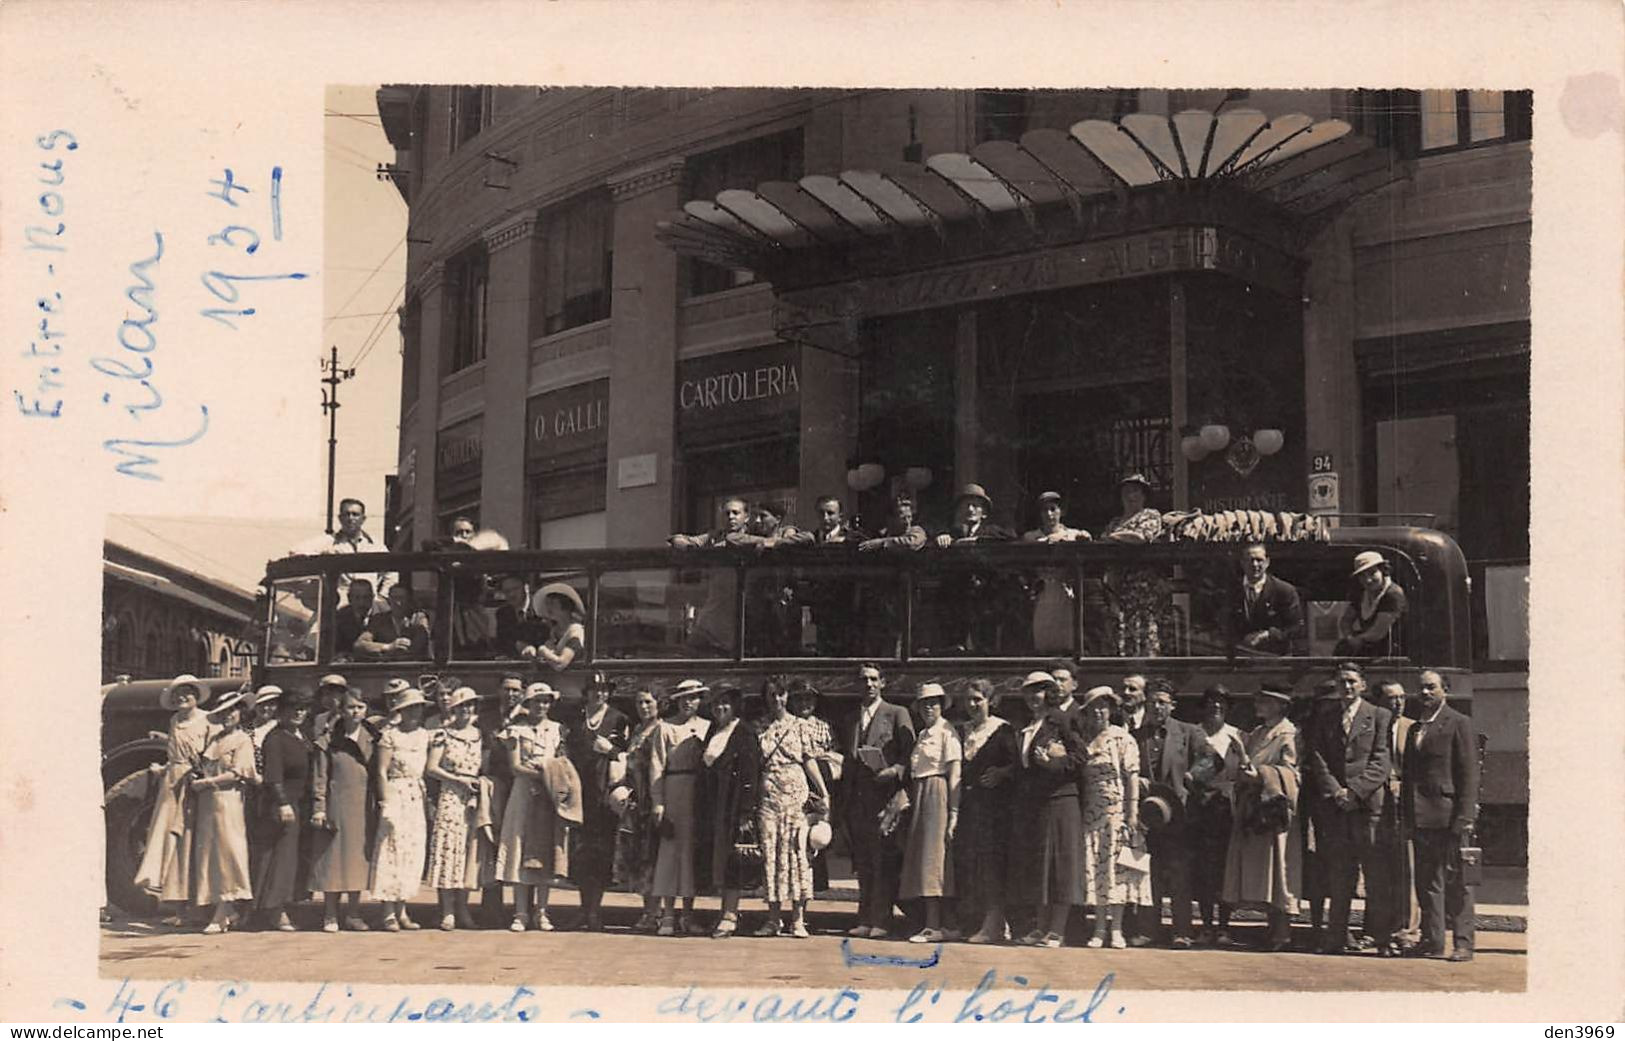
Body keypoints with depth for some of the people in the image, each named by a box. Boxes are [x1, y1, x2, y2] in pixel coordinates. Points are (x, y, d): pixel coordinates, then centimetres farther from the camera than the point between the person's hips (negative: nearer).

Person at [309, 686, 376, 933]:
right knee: (333, 859, 0)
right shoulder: (328, 741, -1)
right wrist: (318, 808, -9)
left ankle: (354, 914, 16)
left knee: (358, 859, 7)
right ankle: (330, 915, 8)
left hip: (363, 809, 3)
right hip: (336, 808, -3)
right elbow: (319, 777, -2)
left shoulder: (372, 739, 9)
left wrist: (379, 807, 8)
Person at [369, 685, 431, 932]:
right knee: (392, 851, -5)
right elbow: (381, 772, -9)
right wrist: (386, 804, -14)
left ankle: (401, 911, 13)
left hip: (417, 798, 6)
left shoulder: (424, 736, 12)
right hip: (395, 795, -6)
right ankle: (389, 914, -1)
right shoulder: (390, 735, -5)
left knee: (413, 853, 6)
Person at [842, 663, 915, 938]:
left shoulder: (897, 714, 4)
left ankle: (881, 921, -6)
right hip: (857, 799, 5)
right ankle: (865, 920, 10)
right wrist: (845, 797, 11)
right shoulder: (850, 720, 20)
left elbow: (910, 754, -1)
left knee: (884, 861, -7)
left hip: (884, 795, -5)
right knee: (862, 863, 6)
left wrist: (894, 771, -19)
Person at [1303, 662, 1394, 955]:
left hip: (1368, 803, -3)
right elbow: (1318, 762, 8)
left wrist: (1354, 791, -12)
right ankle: (1338, 936, 6)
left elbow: (1381, 762, -2)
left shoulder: (1379, 717, 7)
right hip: (1334, 807, 3)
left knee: (1376, 874, -3)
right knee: (1338, 875, 3)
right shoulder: (1324, 722, 17)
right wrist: (1336, 791, -8)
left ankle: (1380, 936, 1)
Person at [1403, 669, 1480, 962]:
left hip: (1449, 814, -7)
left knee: (1456, 880, -3)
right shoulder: (1415, 729, 19)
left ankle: (1463, 943, 0)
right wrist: (1409, 817, 12)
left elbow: (1469, 773, -8)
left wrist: (1465, 817, -15)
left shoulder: (1459, 724, -3)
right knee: (1427, 882, 7)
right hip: (1422, 817, 7)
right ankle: (1432, 941, 11)